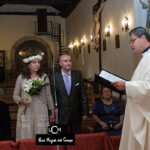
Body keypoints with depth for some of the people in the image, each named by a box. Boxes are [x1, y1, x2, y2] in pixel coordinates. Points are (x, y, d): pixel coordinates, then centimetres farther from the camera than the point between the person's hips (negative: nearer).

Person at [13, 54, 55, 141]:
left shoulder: (44, 77, 7)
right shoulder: (21, 77, 6)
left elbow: (48, 96, 10)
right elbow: (15, 95, 9)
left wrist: (53, 113, 9)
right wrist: (21, 101, -13)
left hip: (41, 113, 0)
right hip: (25, 113, 0)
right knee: (26, 138, -1)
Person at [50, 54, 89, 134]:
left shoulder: (78, 75, 1)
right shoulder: (54, 77, -4)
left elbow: (83, 94, 2)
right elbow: (52, 97, -1)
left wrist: (85, 112, 1)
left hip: (76, 114, 1)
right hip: (60, 115, -1)